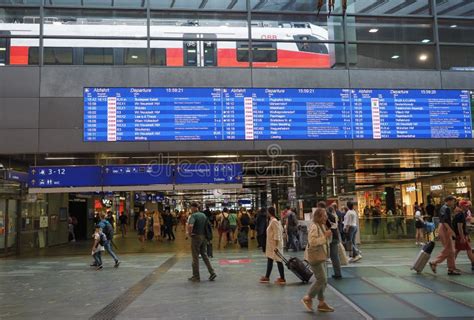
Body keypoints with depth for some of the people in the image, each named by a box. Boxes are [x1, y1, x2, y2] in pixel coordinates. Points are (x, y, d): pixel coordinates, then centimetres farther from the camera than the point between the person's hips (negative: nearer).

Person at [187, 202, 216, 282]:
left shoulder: (194, 215, -16)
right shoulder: (203, 215, 9)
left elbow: (190, 226, -33)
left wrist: (190, 233, -17)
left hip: (196, 237, -7)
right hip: (204, 237, 7)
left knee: (195, 257, 3)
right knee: (204, 255, 15)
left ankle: (196, 277, 11)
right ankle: (212, 273, 9)